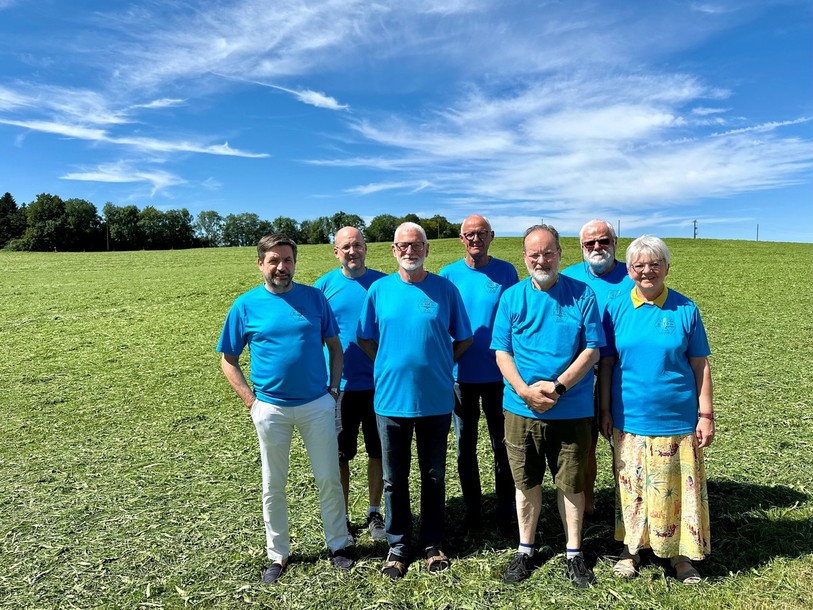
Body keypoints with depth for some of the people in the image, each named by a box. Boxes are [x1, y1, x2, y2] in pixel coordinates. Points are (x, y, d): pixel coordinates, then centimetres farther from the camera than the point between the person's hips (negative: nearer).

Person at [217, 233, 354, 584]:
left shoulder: (314, 297, -1)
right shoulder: (246, 305, -3)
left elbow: (335, 345, 6)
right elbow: (228, 359, 3)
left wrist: (334, 388, 0)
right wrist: (250, 399, -5)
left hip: (317, 404, 1)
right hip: (271, 408, 0)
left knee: (329, 478, 10)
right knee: (273, 485, 13)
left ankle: (339, 544, 31)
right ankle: (278, 555, 32)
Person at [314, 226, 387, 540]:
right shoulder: (324, 285, -1)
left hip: (378, 383, 1)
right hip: (338, 385, 0)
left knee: (378, 452, 13)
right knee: (339, 455, 10)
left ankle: (375, 512, 33)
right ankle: (342, 517, 29)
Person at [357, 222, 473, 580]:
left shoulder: (445, 289, -2)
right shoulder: (379, 290, 0)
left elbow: (463, 339, 6)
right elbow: (365, 340, 8)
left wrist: (438, 363, 1)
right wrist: (391, 366, 2)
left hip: (436, 399, 0)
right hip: (391, 398, 1)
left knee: (434, 476, 14)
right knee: (394, 479, 12)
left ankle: (433, 544, 32)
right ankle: (398, 545, 30)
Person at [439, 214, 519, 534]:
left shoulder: (506, 272, -1)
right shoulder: (449, 274, 0)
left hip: (498, 373, -1)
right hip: (461, 373, 1)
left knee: (502, 444, 10)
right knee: (465, 446, 13)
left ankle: (505, 509, 28)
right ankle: (472, 509, 30)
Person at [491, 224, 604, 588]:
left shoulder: (582, 295, -2)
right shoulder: (512, 297, 2)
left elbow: (592, 350, -6)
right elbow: (502, 353, 0)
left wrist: (557, 387, -16)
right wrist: (526, 392, -14)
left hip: (572, 409, -1)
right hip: (521, 408, 1)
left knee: (571, 483, 12)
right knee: (526, 482, 14)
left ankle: (574, 553, 31)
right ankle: (525, 550, 32)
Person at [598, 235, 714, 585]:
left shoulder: (685, 309, -2)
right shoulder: (616, 309, -1)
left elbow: (700, 365, 1)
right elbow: (606, 363, 2)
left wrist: (706, 414, -1)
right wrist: (605, 410, 1)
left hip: (677, 420, 0)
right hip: (630, 418, 1)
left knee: (677, 488, 9)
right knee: (631, 486, 12)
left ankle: (680, 553, 30)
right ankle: (631, 548, 31)